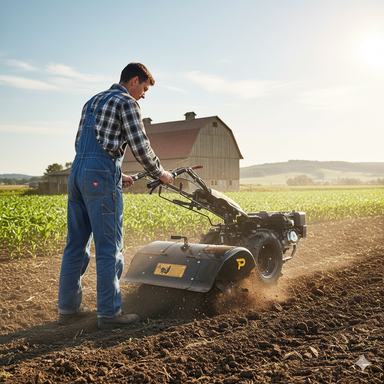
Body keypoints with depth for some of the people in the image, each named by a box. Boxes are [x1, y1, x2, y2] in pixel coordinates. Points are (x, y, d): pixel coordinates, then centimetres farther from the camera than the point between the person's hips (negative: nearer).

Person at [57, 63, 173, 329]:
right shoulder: (126, 102, -1)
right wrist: (161, 173, 8)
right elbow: (140, 147, -8)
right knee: (109, 247, -4)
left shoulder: (92, 102, 25)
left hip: (77, 173, 9)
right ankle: (109, 313, 0)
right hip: (101, 177, -9)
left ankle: (68, 308, 17)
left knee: (76, 244, 11)